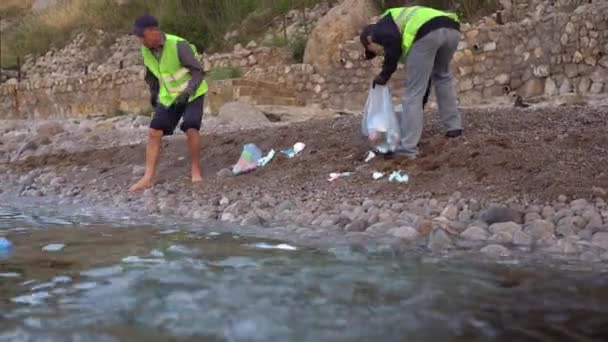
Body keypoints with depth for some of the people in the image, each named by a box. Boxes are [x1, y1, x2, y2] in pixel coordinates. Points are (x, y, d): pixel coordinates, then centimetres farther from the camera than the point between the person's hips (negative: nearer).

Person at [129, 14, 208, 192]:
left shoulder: (178, 46, -27)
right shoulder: (146, 51, -7)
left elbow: (198, 72, -28)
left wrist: (187, 92, -39)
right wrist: (153, 94, 17)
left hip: (192, 94, -6)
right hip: (169, 96, 6)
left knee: (191, 129, -24)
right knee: (154, 133, -5)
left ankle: (196, 171, -6)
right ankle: (148, 177, -3)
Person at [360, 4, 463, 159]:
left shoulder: (380, 28, 22)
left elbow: (393, 42, -5)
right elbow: (425, 75, 43)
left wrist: (385, 74, 7)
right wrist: (420, 106, 49)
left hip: (428, 33, -8)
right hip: (451, 28, 8)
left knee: (413, 92, 2)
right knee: (442, 76, 34)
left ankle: (408, 149, 3)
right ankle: (454, 126, 32)